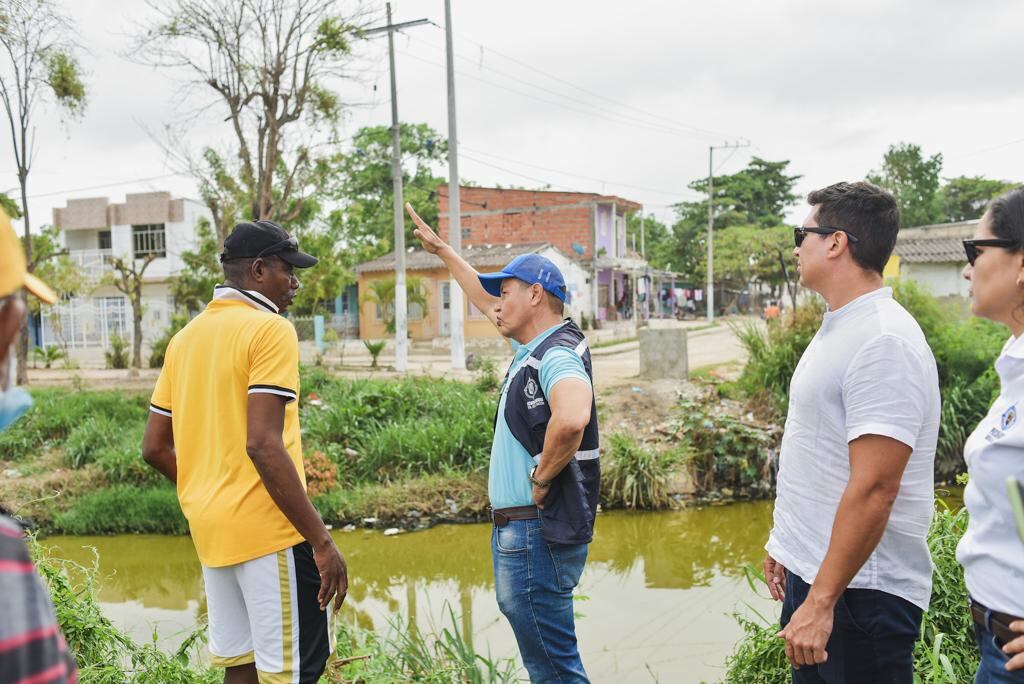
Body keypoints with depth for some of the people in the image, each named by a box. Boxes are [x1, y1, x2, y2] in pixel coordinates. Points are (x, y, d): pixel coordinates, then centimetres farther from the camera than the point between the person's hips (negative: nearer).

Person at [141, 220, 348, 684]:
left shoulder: (186, 338, 12)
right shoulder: (270, 330, -12)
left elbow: (155, 447, 12)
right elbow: (263, 445, -22)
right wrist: (322, 541, -20)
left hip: (209, 530, 8)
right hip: (269, 529, -8)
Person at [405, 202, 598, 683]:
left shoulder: (558, 353, -17)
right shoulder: (532, 346, 13)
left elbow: (571, 419, -39)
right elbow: (484, 300, 31)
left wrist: (541, 478, -24)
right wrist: (440, 249, 37)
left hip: (539, 533, -10)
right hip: (518, 530, 10)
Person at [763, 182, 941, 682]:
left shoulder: (882, 343, -21)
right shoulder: (838, 328, 10)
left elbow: (873, 489, -25)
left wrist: (821, 602, -24)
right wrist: (788, 543, 20)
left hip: (860, 594, -9)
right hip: (812, 572, 9)